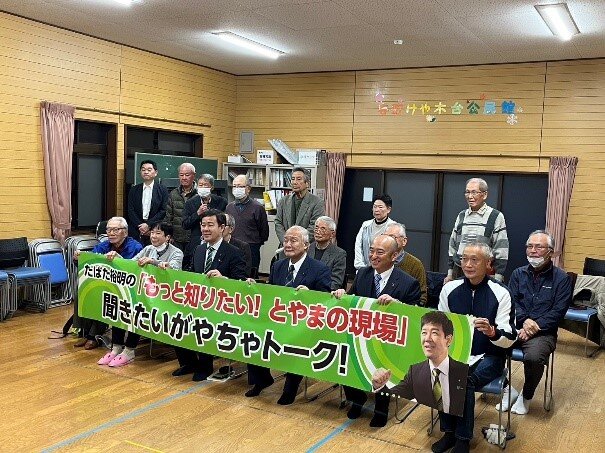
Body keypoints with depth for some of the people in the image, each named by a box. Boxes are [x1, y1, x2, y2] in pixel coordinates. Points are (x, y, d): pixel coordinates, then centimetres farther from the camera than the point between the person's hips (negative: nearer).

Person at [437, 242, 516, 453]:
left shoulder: (500, 293, -9)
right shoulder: (450, 288, 1)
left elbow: (509, 339, -12)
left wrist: (492, 332, -33)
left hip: (488, 356, -3)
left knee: (465, 380, -31)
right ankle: (449, 432, -6)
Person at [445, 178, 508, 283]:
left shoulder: (496, 217, -2)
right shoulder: (461, 216, 13)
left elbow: (501, 250, -5)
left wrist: (497, 278, -10)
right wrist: (450, 274, 14)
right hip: (459, 273, 5)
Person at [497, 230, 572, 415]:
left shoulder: (561, 278, 2)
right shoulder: (518, 273, 13)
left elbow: (558, 311, -5)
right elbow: (512, 301, 5)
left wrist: (533, 326, -16)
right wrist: (524, 320, -15)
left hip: (543, 332, -3)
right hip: (515, 327, 3)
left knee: (533, 357, -35)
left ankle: (526, 397, -3)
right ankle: (508, 390, -2)